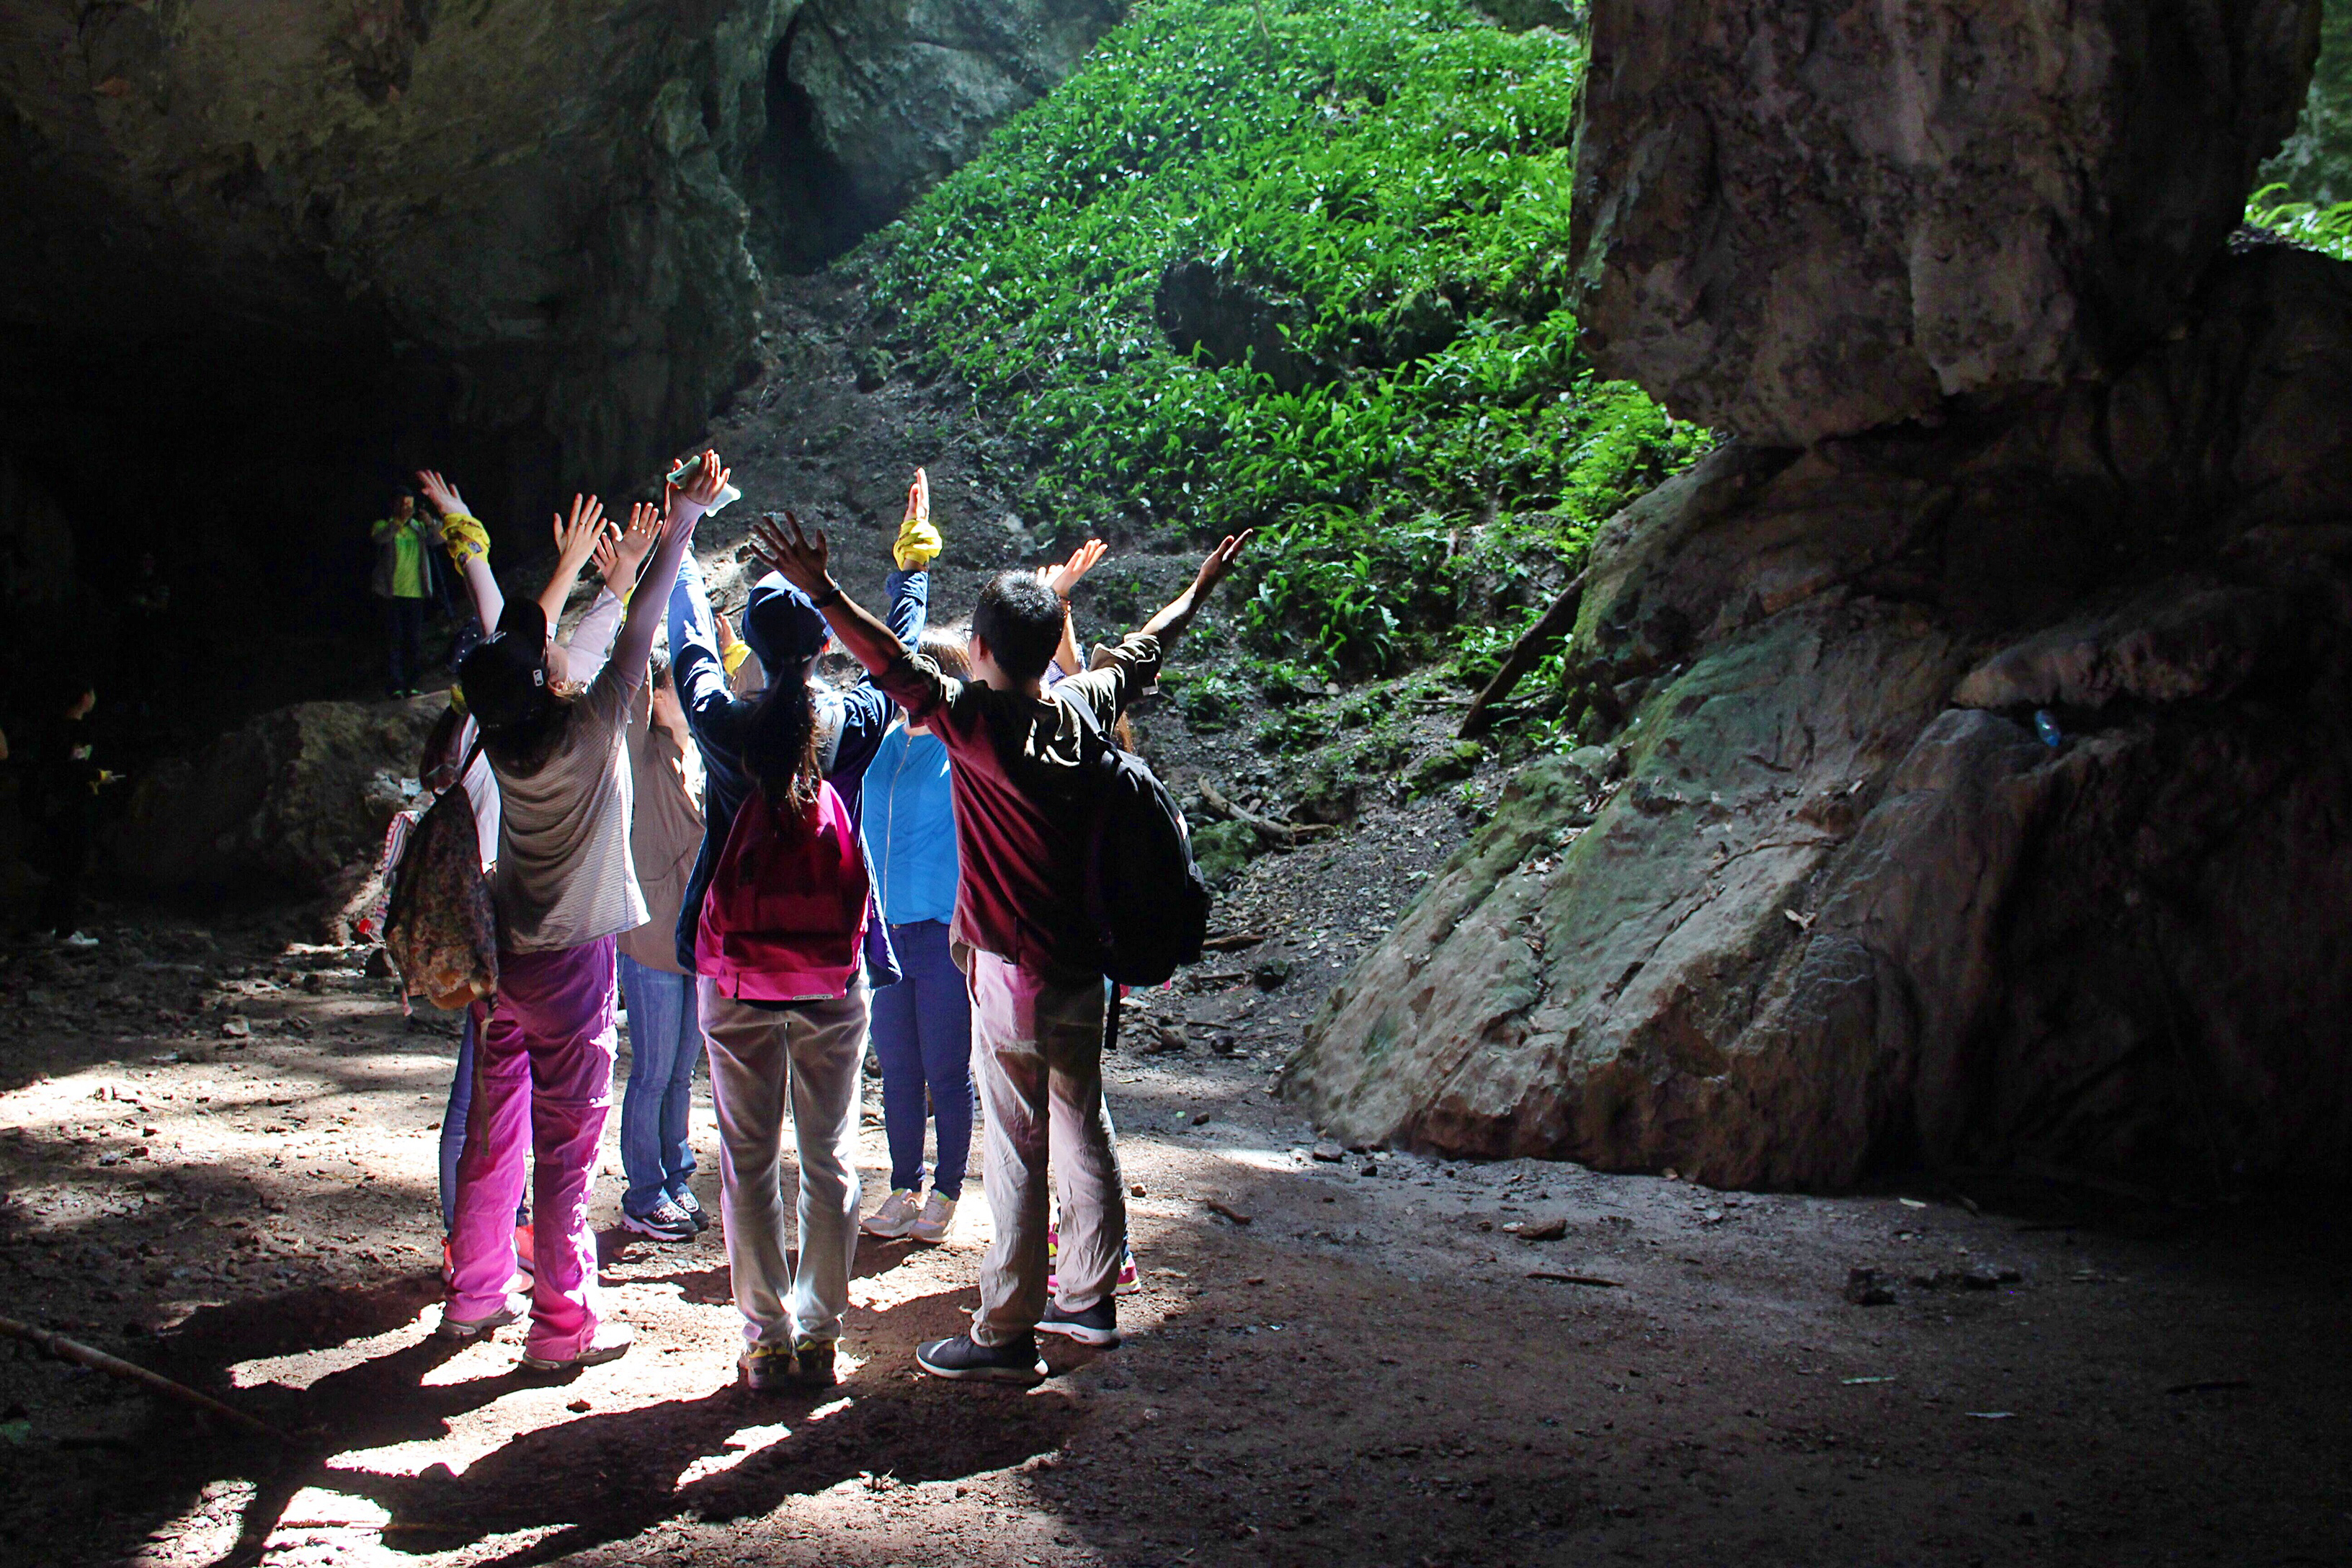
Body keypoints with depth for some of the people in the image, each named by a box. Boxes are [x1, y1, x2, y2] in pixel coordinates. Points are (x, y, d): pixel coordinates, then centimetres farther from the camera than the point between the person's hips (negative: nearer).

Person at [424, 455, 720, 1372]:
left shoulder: (499, 734, -3)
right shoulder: (587, 732, -18)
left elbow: (500, 630, 11)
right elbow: (637, 634, -13)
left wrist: (465, 538, 24)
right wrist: (679, 532, -5)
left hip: (501, 952, 6)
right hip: (569, 960, -6)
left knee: (493, 1131, 16)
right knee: (567, 1145, 0)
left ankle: (475, 1295, 28)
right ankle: (564, 1326, 6)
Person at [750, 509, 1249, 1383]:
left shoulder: (978, 721, -16)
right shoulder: (1085, 708, 3)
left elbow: (899, 671, -29)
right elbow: (1142, 653, 20)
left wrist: (823, 593, -35)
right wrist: (1200, 591, 37)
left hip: (1013, 973, -7)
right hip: (1084, 964, 7)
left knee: (1017, 1146, -2)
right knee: (1081, 1126, 17)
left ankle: (1006, 1335, 5)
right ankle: (1089, 1300, 28)